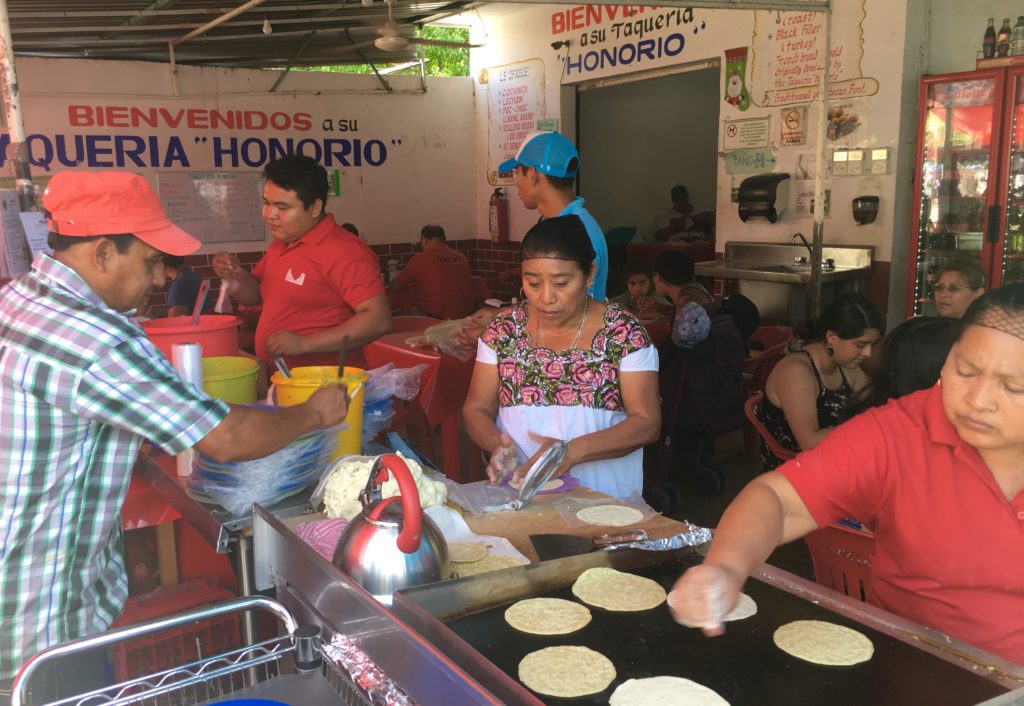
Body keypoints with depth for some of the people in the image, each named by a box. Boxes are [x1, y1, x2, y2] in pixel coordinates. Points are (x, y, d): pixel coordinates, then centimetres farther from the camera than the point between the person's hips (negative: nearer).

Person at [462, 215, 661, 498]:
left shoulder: (624, 332, -2)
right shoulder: (503, 329, 5)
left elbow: (647, 422, -4)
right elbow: (476, 410, 9)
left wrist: (573, 450, -18)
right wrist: (498, 443, -13)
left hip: (603, 496, -1)